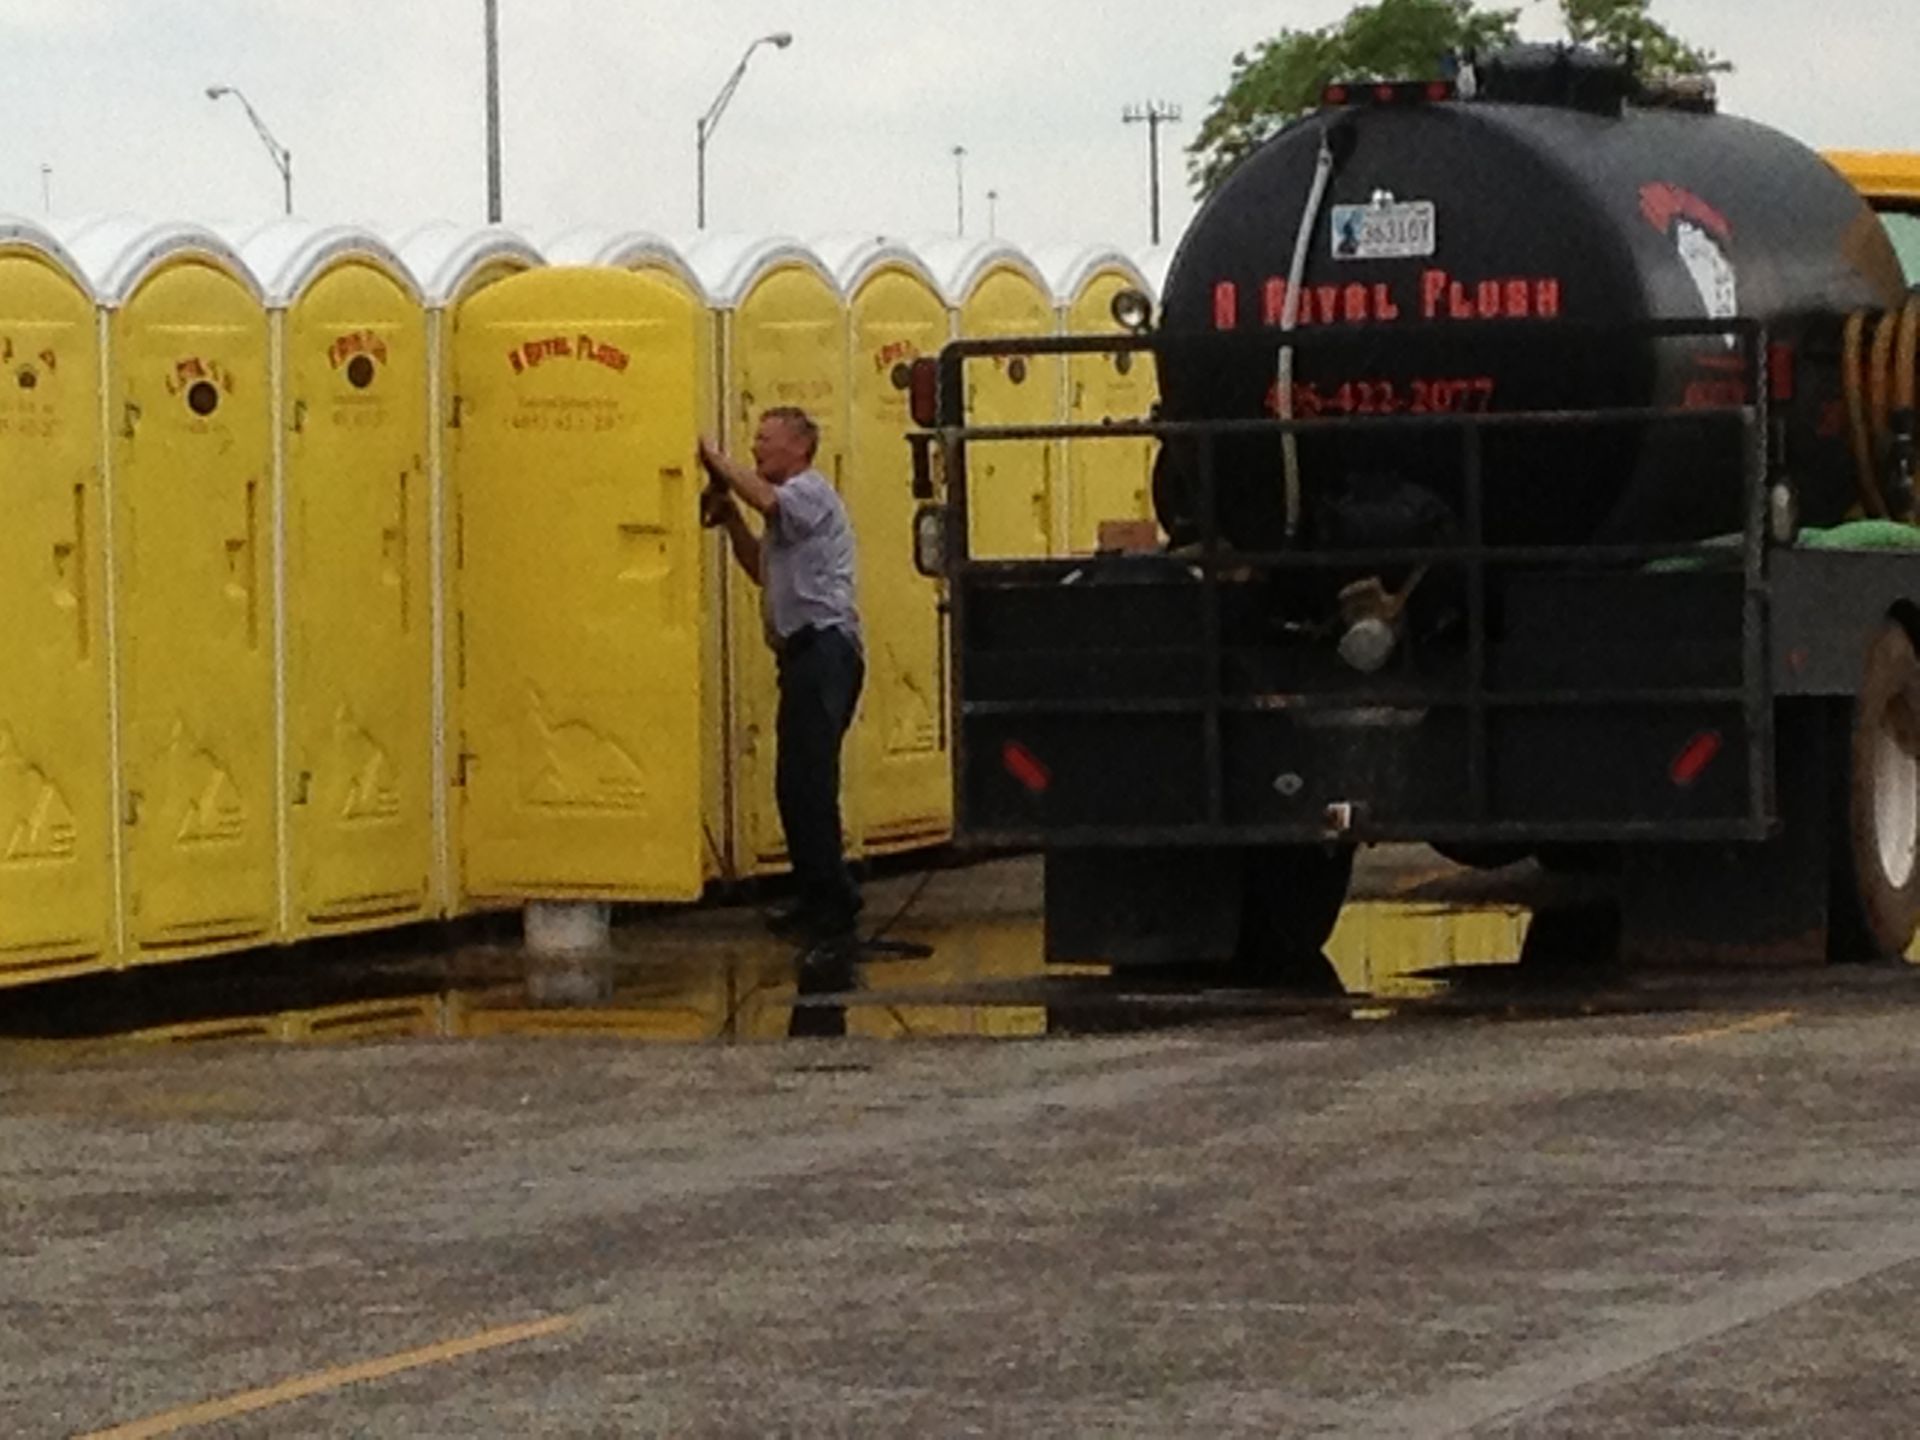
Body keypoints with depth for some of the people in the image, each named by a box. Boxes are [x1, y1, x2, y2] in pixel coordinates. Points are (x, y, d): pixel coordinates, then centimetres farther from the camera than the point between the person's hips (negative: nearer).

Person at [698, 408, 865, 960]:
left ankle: (832, 907, -18)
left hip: (824, 650, -11)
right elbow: (763, 571, 27)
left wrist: (718, 461, -15)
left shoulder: (810, 491, -7)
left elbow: (767, 500, -28)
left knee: (807, 783, -15)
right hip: (806, 652, 11)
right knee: (798, 785, 14)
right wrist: (731, 519, 15)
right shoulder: (789, 503, 24)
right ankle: (821, 900, 20)